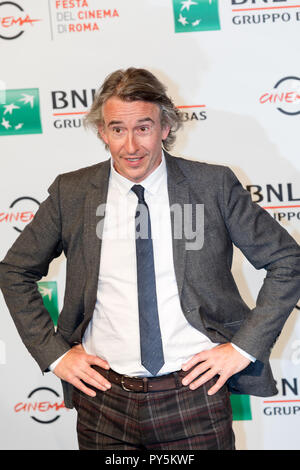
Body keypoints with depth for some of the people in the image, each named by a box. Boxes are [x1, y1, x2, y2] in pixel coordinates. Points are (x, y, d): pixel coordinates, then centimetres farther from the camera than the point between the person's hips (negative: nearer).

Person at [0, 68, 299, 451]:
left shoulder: (213, 185, -4)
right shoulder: (70, 193, 0)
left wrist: (245, 347, -5)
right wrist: (54, 352, 2)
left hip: (194, 394, -1)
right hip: (104, 396, 2)